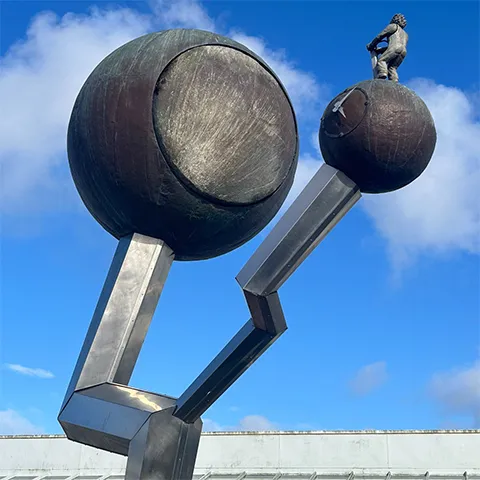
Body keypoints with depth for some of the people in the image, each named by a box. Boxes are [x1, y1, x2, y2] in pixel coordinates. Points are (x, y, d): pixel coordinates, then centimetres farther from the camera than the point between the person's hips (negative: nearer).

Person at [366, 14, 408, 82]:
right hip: (404, 51, 6)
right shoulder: (405, 34, 41)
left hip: (395, 47, -6)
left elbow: (380, 36, 18)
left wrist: (371, 46, 28)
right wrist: (379, 50, 35)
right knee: (392, 67, 3)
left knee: (381, 60, -9)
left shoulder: (394, 26, 21)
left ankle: (382, 73, -35)